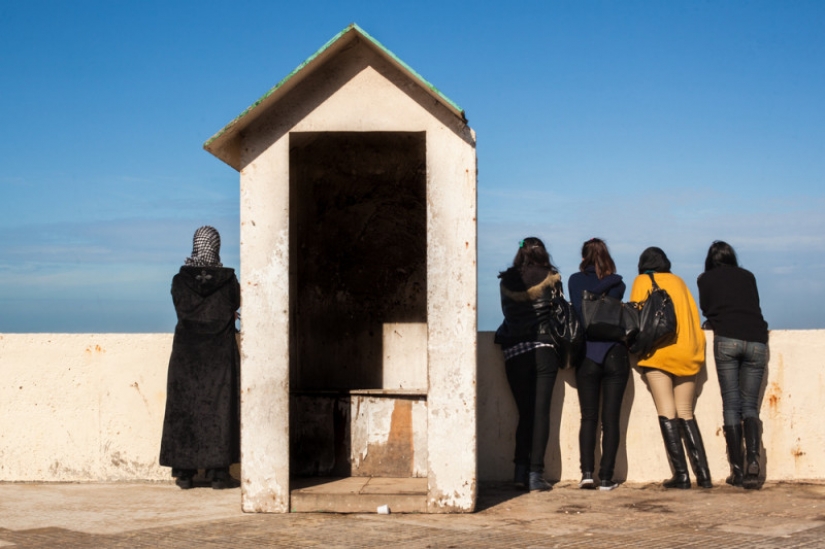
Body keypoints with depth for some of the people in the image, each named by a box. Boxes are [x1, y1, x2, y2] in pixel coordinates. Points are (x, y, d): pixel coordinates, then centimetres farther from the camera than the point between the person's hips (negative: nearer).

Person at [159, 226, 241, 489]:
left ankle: (184, 472, 6)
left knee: (184, 409, 7)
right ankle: (218, 471, 1)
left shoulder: (180, 280, -5)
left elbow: (181, 311, 5)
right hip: (220, 354, -1)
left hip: (186, 353, 1)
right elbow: (237, 303, 10)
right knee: (219, 409, 4)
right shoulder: (228, 280, -7)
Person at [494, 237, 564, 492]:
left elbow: (507, 313, 12)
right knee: (541, 413, -1)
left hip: (514, 353, 2)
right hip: (545, 350, -2)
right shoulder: (552, 279, 1)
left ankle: (521, 471, 5)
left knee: (525, 412, 11)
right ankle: (535, 474, -6)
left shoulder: (507, 282, 5)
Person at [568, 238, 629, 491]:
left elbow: (577, 311, -2)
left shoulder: (575, 281, 3)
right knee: (611, 419, 1)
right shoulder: (617, 283, 2)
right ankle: (606, 477, -1)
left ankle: (587, 472, -6)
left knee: (588, 417, 6)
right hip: (616, 354, 0)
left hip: (587, 355, 0)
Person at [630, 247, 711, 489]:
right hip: (687, 353, 4)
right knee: (686, 414, 8)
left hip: (658, 353, -4)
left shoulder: (642, 281, 8)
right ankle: (703, 474, -2)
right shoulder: (678, 281, 19)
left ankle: (681, 474, -13)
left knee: (667, 413, -5)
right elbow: (694, 315, 19)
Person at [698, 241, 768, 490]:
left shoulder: (706, 279, 17)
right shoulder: (748, 277, 22)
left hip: (727, 340, -2)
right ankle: (753, 459, -18)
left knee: (731, 405, 1)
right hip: (756, 340, 2)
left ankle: (737, 469, -7)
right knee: (750, 405, 5)